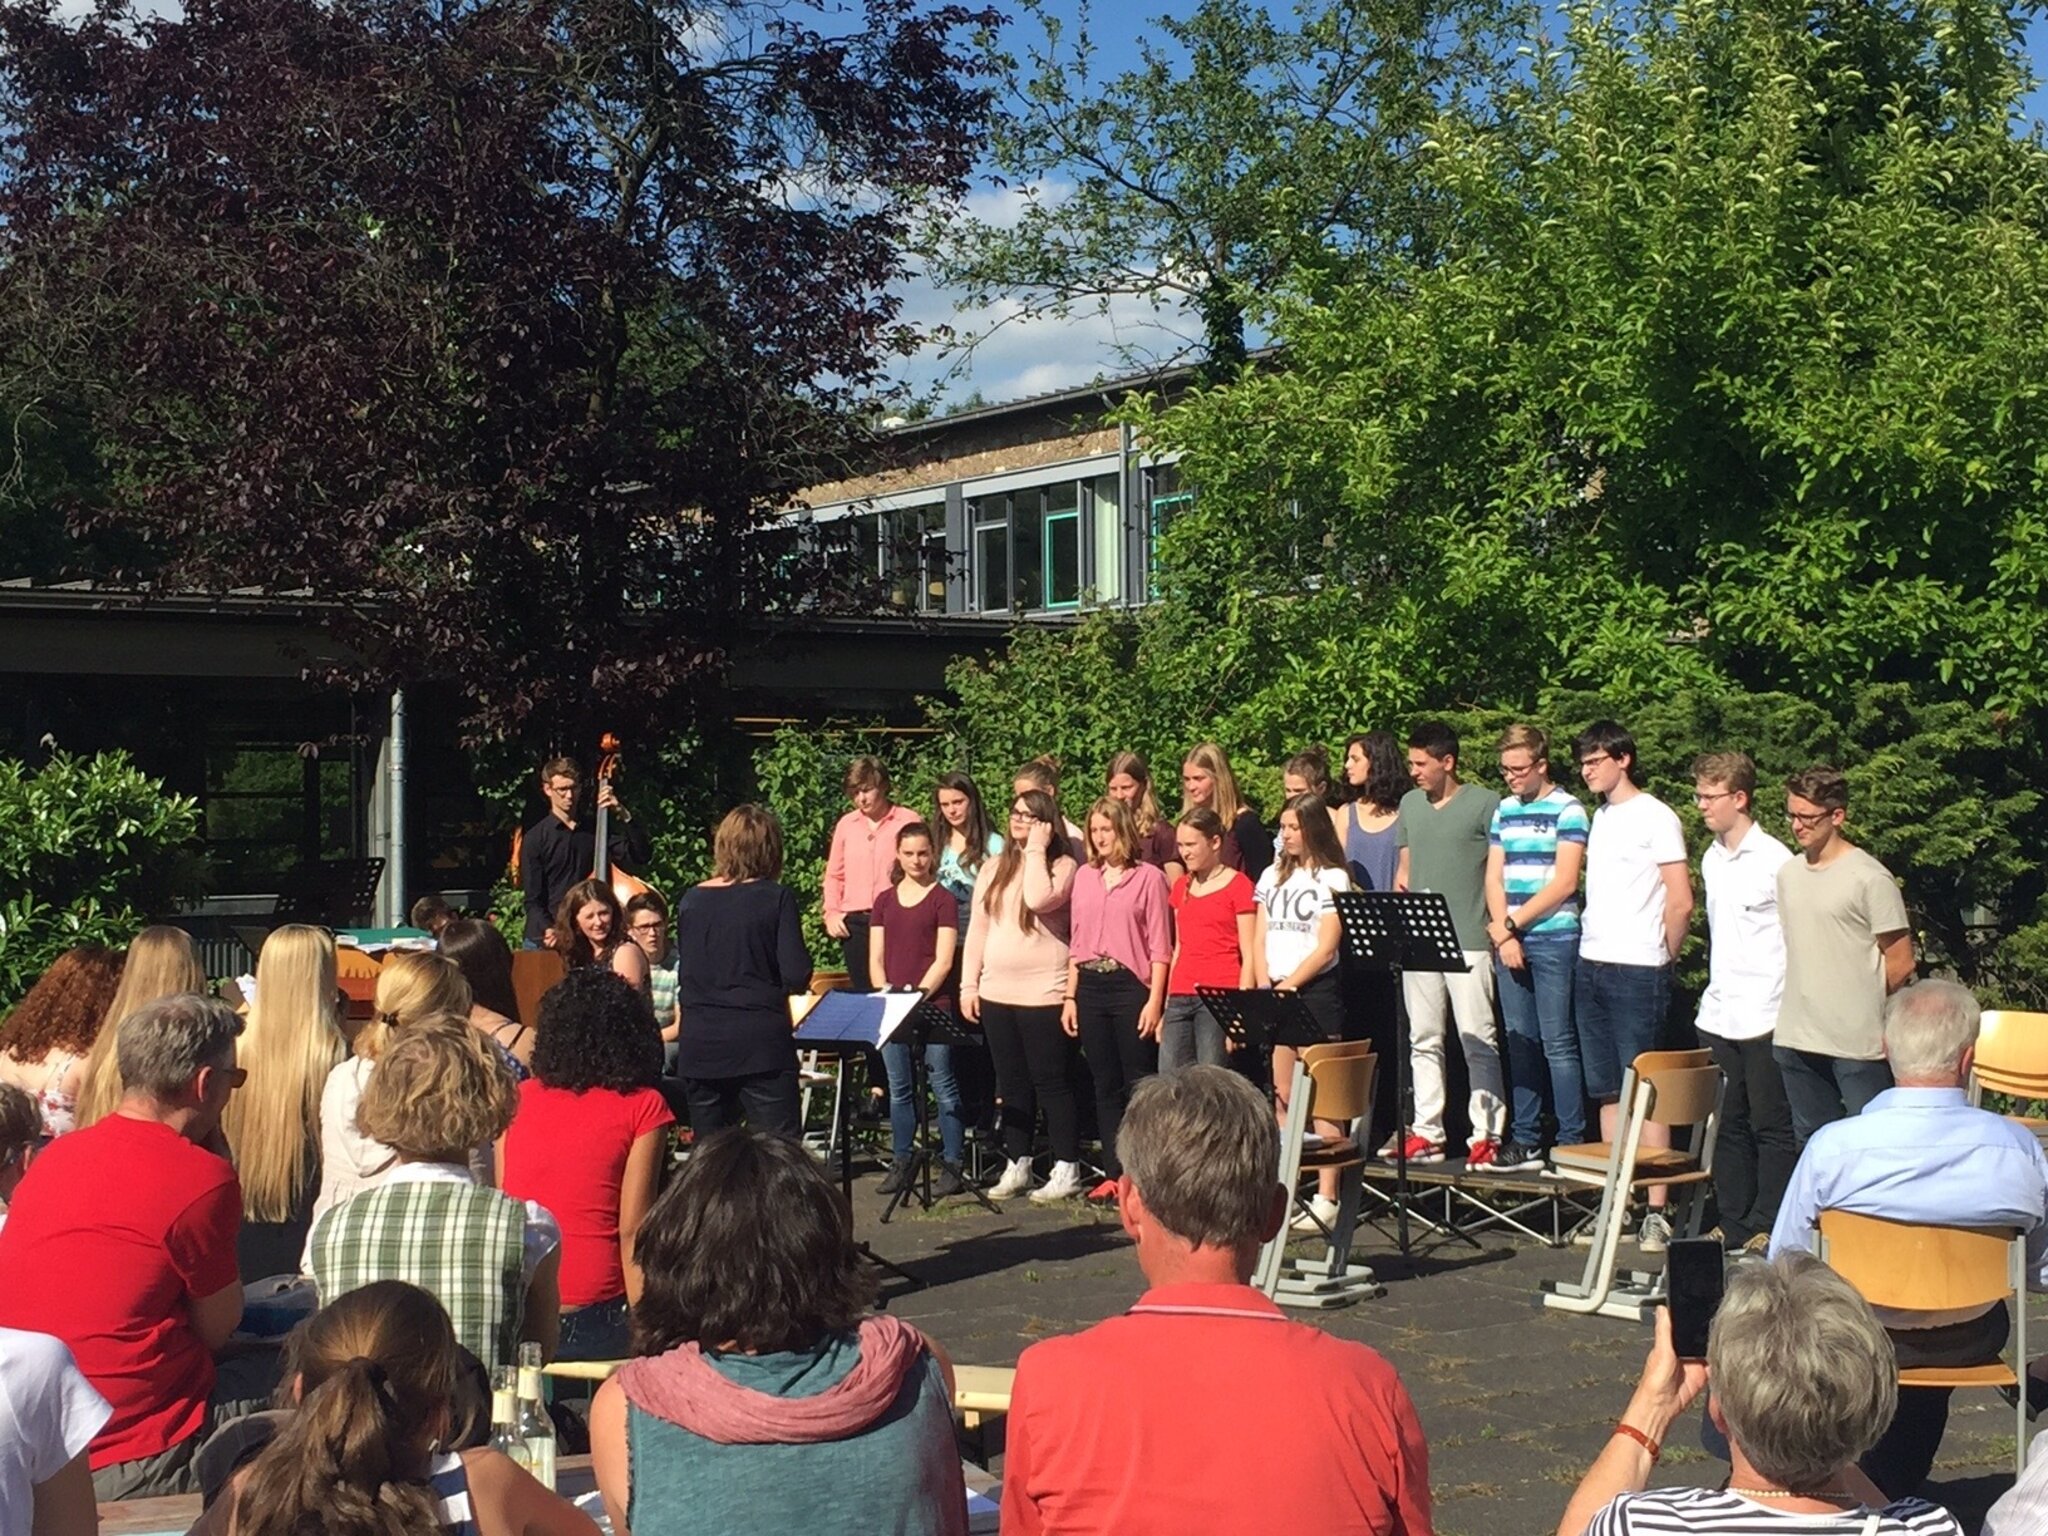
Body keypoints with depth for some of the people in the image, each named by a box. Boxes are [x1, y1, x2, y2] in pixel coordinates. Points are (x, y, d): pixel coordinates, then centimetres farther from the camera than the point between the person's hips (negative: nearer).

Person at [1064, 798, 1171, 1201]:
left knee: (1140, 1084, -2)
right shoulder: (1084, 876, 12)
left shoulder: (1148, 877, -3)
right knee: (1104, 1085, 9)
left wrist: (1154, 1000, -11)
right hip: (1090, 987, 5)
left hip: (1131, 986, -5)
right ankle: (1113, 1174, 15)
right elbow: (1076, 941, 14)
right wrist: (1070, 996, 10)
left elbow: (1160, 946, -5)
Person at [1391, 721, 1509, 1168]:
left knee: (1477, 1040, -5)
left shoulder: (1485, 804, -2)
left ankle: (1486, 1134, -2)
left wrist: (1498, 926, -9)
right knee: (1423, 1041, 8)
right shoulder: (1410, 804, 15)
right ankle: (1427, 1132, 14)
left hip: (1468, 940, -6)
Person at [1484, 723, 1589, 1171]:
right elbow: (1494, 879, 11)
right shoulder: (1503, 812, 14)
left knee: (1558, 1044, -4)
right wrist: (1501, 934, -3)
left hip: (1553, 939, -5)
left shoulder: (1568, 811, -3)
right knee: (1520, 1043, 8)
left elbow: (1564, 884, -9)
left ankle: (1571, 1141, 1)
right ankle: (1526, 1139, 13)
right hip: (1508, 943, 6)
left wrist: (1511, 923, -8)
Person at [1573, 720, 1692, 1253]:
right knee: (1607, 1091, 10)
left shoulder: (1655, 817, -7)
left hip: (1636, 972, -8)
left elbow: (1680, 902, -8)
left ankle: (1657, 1212, -3)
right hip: (1592, 966, 8)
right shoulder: (1601, 817, 16)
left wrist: (1660, 960, 0)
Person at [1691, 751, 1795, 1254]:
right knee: (1729, 1126, 11)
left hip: (1764, 1017, -7)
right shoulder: (1711, 859, 13)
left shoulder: (1775, 860, -9)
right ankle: (1731, 1226, 17)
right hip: (1717, 1016, 7)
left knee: (1771, 1128, 1)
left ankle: (1767, 1227, 5)